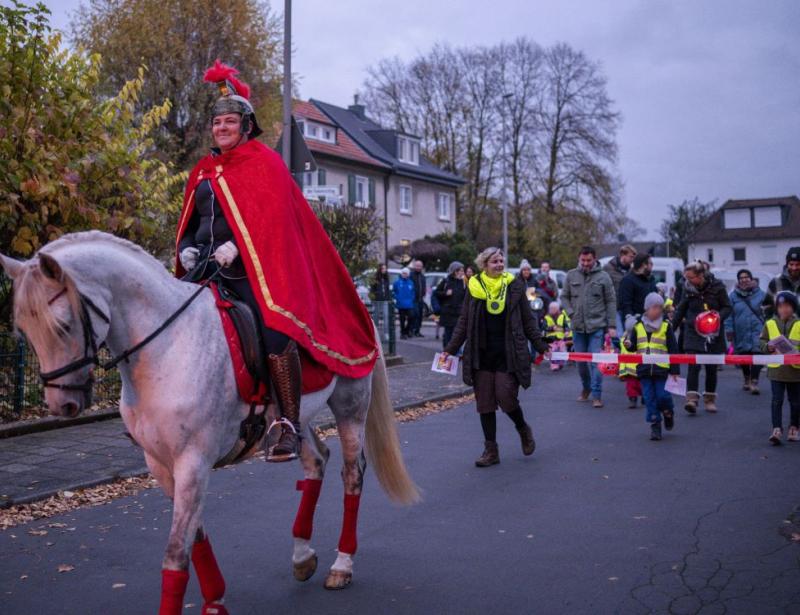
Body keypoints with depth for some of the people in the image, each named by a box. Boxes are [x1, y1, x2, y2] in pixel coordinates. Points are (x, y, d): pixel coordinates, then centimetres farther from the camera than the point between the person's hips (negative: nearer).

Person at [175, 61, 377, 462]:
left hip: (254, 266, -6)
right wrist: (186, 248, 2)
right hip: (207, 267, 7)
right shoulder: (203, 172, 21)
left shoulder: (264, 162, 2)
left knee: (276, 334, -24)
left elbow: (272, 215, -10)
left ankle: (289, 425, -16)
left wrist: (235, 246, -21)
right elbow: (188, 223, 23)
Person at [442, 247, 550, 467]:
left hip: (508, 354, -2)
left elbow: (528, 320, 7)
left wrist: (541, 346, 4)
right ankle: (491, 451, 14)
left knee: (506, 396, -10)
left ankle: (523, 429, 22)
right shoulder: (474, 287, 5)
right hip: (482, 354, 2)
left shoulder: (514, 285, 2)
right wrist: (451, 349, 5)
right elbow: (463, 322, 10)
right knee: (485, 403, 4)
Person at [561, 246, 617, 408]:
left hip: (597, 326, -3)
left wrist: (612, 326, -4)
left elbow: (611, 302, 0)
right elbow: (564, 297, 12)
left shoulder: (603, 277, -2)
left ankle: (597, 395, 1)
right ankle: (586, 387, 33)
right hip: (578, 326, 3)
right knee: (580, 360, 13)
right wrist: (571, 313, -5)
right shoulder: (571, 275, 3)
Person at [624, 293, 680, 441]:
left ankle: (668, 413, 28)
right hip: (644, 369, 2)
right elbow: (634, 347, 15)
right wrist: (629, 345, -10)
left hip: (661, 369, -2)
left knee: (663, 396, -4)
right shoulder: (638, 326, 7)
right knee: (649, 398, 3)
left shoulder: (666, 326, 1)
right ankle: (655, 426, 11)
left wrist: (674, 370, -3)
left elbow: (673, 349, 1)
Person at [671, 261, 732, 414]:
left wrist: (718, 317, -20)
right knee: (693, 366, -13)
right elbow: (681, 310, 10)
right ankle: (692, 399, -18)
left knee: (711, 367, 8)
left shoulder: (717, 286, -8)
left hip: (713, 334, 0)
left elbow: (727, 307, -1)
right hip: (693, 333, 0)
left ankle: (710, 399, 23)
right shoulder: (687, 289, -2)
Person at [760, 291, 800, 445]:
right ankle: (777, 429, -4)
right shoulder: (770, 324, 3)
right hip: (776, 369, 0)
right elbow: (762, 343, 7)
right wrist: (768, 346, -13)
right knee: (777, 400, -4)